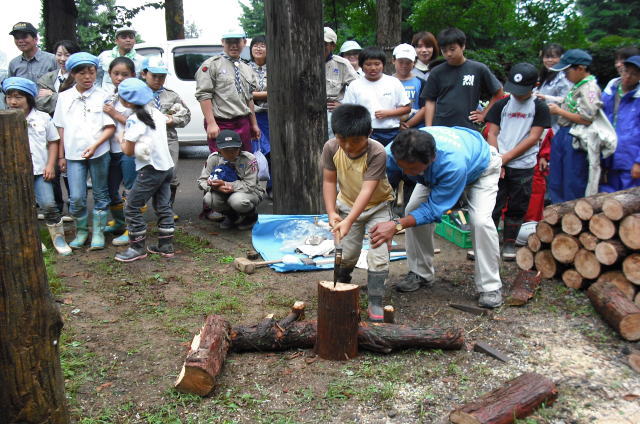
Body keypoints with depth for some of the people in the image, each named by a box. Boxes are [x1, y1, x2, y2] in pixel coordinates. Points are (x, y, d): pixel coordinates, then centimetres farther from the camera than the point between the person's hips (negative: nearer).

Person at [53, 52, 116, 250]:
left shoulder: (102, 96, -1)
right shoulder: (64, 97, 7)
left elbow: (110, 127, -4)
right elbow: (61, 128, 11)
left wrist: (95, 146, -17)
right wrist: (61, 156, 9)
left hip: (99, 153, -2)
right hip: (73, 154, 2)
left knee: (100, 195, 8)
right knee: (76, 198, 0)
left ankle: (98, 232, 21)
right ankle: (81, 230, 21)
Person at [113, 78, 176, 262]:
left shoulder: (134, 120, -13)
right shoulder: (156, 112, 7)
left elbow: (128, 151, -11)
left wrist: (121, 140, 10)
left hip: (150, 169, -8)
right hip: (167, 166, 8)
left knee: (132, 208, 3)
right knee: (163, 207, 14)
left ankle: (138, 248, 7)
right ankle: (166, 246, 18)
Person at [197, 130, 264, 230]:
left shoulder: (249, 159, -21)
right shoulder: (213, 158, -11)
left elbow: (249, 185, -24)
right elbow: (202, 181, -8)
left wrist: (225, 184, -33)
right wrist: (216, 187, -32)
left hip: (250, 192, -4)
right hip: (224, 194, 4)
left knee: (237, 200, -38)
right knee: (208, 200, -27)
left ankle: (251, 215, 2)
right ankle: (231, 216, 8)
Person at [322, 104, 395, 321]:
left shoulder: (377, 153, -32)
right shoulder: (331, 148, -20)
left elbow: (368, 190, -36)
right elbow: (329, 181, -11)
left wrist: (349, 221, -44)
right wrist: (332, 212, -23)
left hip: (377, 206, -3)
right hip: (347, 204, 3)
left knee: (378, 255, -10)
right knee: (345, 254, 6)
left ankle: (375, 303, 0)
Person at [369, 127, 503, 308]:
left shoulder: (454, 163, -48)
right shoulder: (394, 153, -36)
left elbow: (434, 208, -38)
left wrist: (396, 225, -49)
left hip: (481, 165, -5)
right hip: (435, 172, 5)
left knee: (480, 220, -25)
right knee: (413, 210, -10)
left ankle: (490, 287, -11)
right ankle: (421, 274, 7)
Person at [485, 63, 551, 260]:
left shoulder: (539, 107, 1)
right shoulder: (502, 104, 7)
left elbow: (533, 138, -6)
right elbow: (492, 134, 4)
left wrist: (507, 157, -10)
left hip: (523, 166, -1)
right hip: (499, 165, 1)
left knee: (517, 207, 7)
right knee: (493, 205, 0)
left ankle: (509, 244, 19)